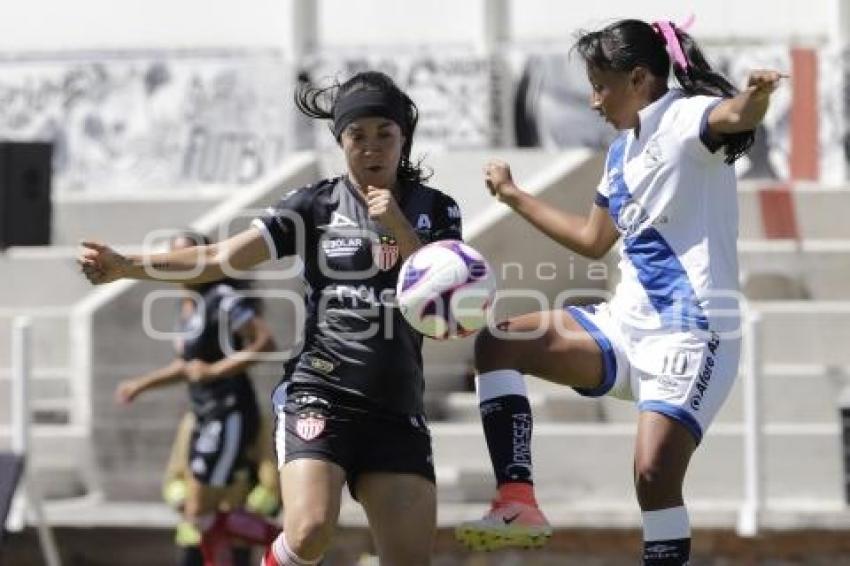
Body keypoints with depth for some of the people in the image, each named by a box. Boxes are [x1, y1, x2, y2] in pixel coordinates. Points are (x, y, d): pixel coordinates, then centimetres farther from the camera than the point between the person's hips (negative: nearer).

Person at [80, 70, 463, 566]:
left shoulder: (435, 210, 8)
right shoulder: (315, 206, 2)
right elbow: (221, 258, -6)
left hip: (398, 412, 3)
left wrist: (398, 227, -15)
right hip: (320, 394, -3)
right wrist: (125, 265, -19)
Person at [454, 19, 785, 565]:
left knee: (655, 472, -20)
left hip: (692, 332, -9)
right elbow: (592, 240, 31)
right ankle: (520, 502, -8)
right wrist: (514, 196, 37)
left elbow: (736, 117, -36)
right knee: (498, 343, 2)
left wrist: (757, 95, -60)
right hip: (629, 322, 9)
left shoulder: (684, 119, -10)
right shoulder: (622, 151, 15)